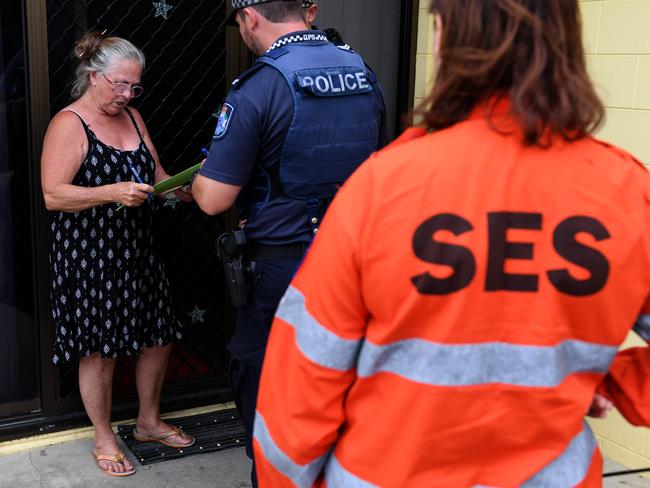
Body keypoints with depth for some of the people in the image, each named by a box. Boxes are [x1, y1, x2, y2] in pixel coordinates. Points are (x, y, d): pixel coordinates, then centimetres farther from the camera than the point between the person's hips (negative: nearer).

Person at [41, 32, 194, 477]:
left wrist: (180, 186, -7)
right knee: (99, 351, 3)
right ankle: (104, 438, 23)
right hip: (88, 257, -7)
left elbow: (155, 174, 14)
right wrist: (112, 192, -28)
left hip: (136, 251, 7)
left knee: (159, 337, 13)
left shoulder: (131, 117, 11)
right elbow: (53, 195, -17)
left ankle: (149, 422, 33)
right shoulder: (68, 124, -11)